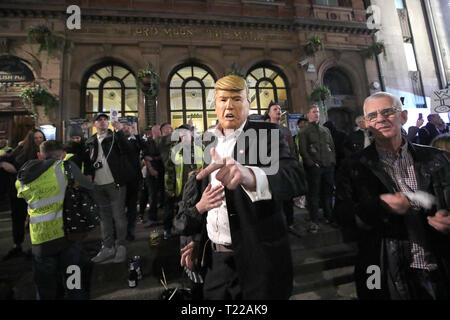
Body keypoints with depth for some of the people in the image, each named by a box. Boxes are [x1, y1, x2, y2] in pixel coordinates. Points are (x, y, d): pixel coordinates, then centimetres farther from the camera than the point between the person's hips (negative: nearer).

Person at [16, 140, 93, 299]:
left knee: (46, 288, 21)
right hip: (67, 232, -4)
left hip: (40, 239, 4)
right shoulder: (65, 166, -5)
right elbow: (89, 187, -1)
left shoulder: (21, 180, 10)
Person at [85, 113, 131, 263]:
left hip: (115, 183, -5)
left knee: (118, 215, 0)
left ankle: (120, 247, 13)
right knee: (104, 216, 12)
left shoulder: (115, 137, 1)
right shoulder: (90, 142, 14)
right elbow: (87, 161, 18)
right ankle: (108, 248, 23)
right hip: (98, 185, 5)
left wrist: (119, 131, -26)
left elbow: (126, 150, -17)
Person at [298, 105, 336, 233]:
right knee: (314, 193, -2)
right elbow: (303, 150, -3)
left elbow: (332, 146, 19)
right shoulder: (304, 132, 5)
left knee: (328, 192, 10)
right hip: (314, 167, -5)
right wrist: (312, 163, -11)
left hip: (328, 166, 5)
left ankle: (329, 216, 24)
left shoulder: (326, 130, 20)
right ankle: (314, 221, 4)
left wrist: (333, 161, 8)